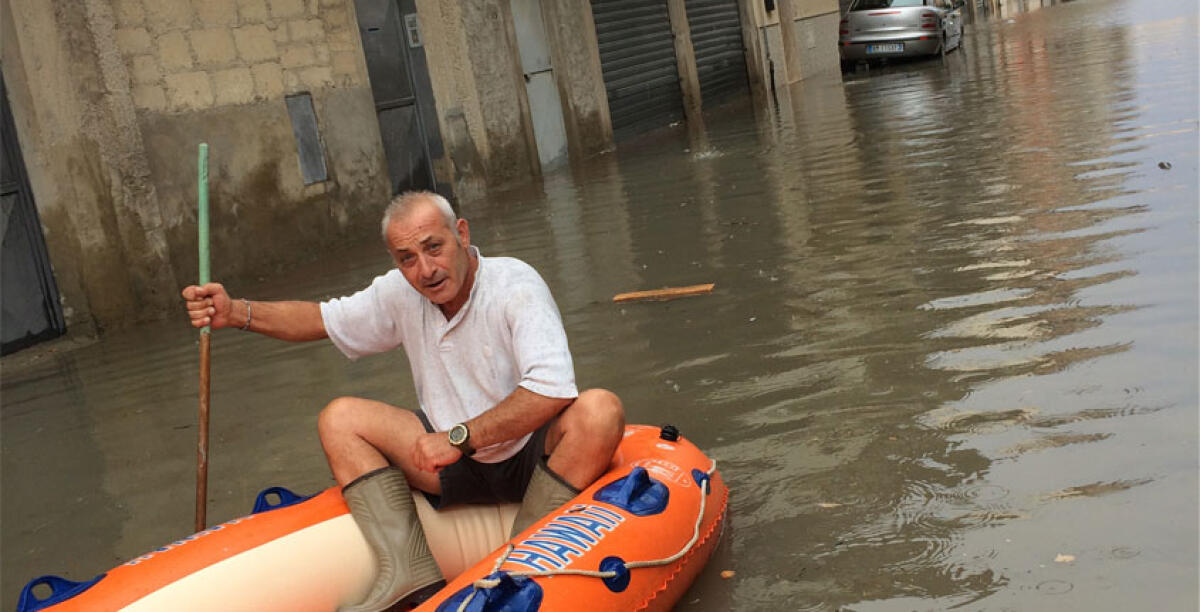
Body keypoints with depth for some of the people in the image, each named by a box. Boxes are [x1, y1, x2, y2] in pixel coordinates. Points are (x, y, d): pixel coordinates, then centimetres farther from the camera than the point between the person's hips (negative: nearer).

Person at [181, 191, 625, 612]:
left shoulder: (516, 285, -19)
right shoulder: (400, 294, 0)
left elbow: (552, 390, -31)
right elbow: (322, 318, 12)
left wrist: (460, 437, -28)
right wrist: (237, 313, -4)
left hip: (534, 457, -5)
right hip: (457, 464, 5)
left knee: (598, 411, -36)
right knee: (340, 418, -9)